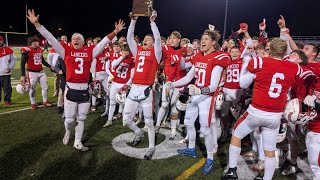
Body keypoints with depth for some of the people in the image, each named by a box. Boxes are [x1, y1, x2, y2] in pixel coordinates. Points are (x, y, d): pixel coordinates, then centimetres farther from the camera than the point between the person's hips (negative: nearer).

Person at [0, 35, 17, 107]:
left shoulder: (8, 50, 1)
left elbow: (14, 59, 6)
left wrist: (10, 67, -4)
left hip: (6, 73, -2)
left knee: (7, 88, 4)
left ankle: (7, 101, 16)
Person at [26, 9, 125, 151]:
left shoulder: (90, 51, 6)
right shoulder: (66, 50, 3)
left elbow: (104, 42, 9)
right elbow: (50, 38, 2)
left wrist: (115, 31, 7)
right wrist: (36, 24, -2)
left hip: (84, 90, 2)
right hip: (71, 90, -1)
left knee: (81, 119, 13)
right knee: (69, 119, 8)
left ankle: (77, 143, 30)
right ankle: (68, 133, 42)